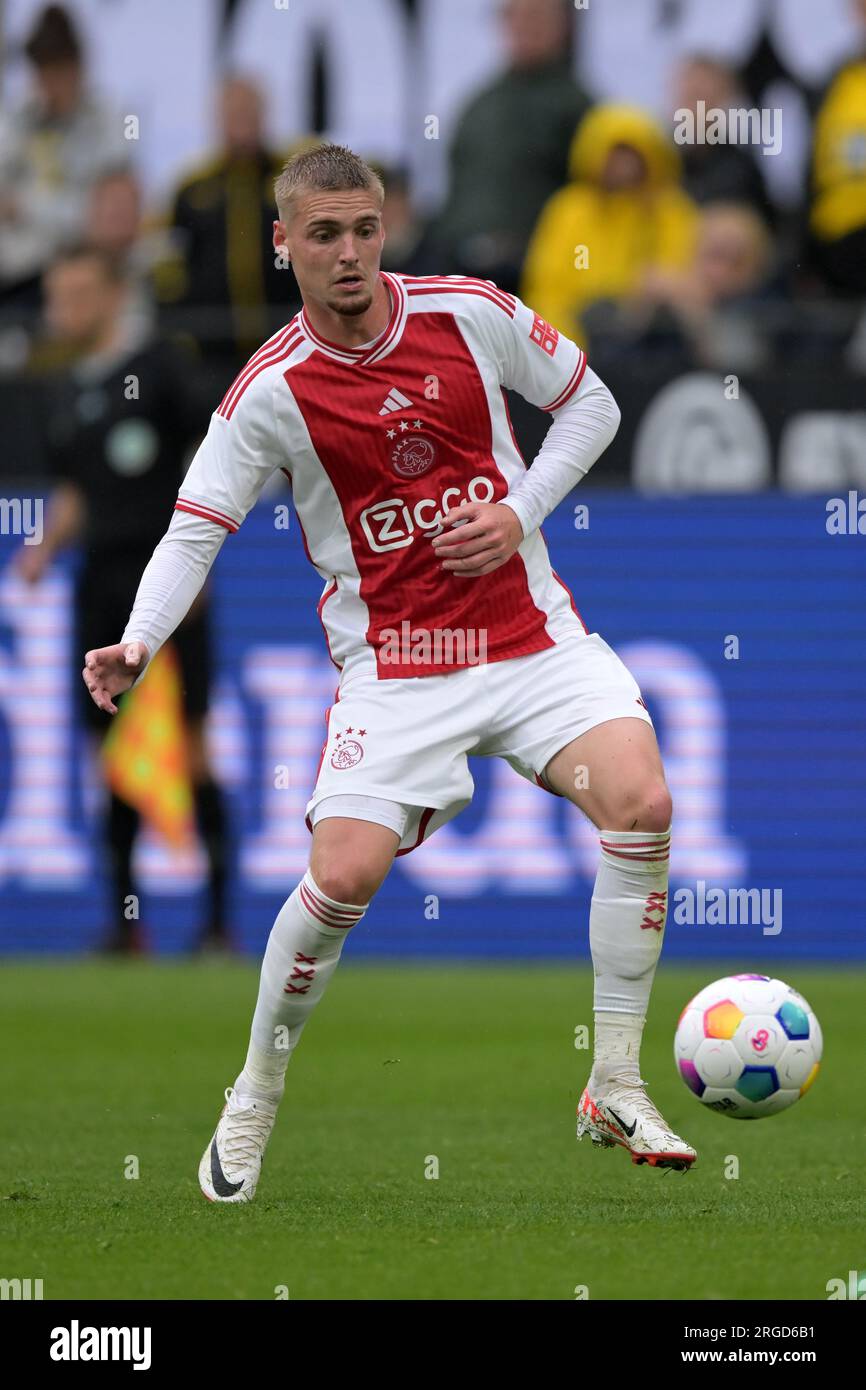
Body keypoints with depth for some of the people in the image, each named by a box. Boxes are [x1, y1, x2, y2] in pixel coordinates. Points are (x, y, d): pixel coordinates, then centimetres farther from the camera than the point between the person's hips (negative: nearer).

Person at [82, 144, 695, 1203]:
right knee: (344, 875, -18)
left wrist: (520, 510, -4)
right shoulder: (271, 389, -7)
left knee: (640, 804, -20)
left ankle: (615, 1088, -8)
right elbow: (195, 529, -7)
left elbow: (589, 404, 11)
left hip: (532, 632, 2)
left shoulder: (471, 314, -2)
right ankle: (253, 1103, 8)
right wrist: (136, 644, -24)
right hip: (393, 663, -2)